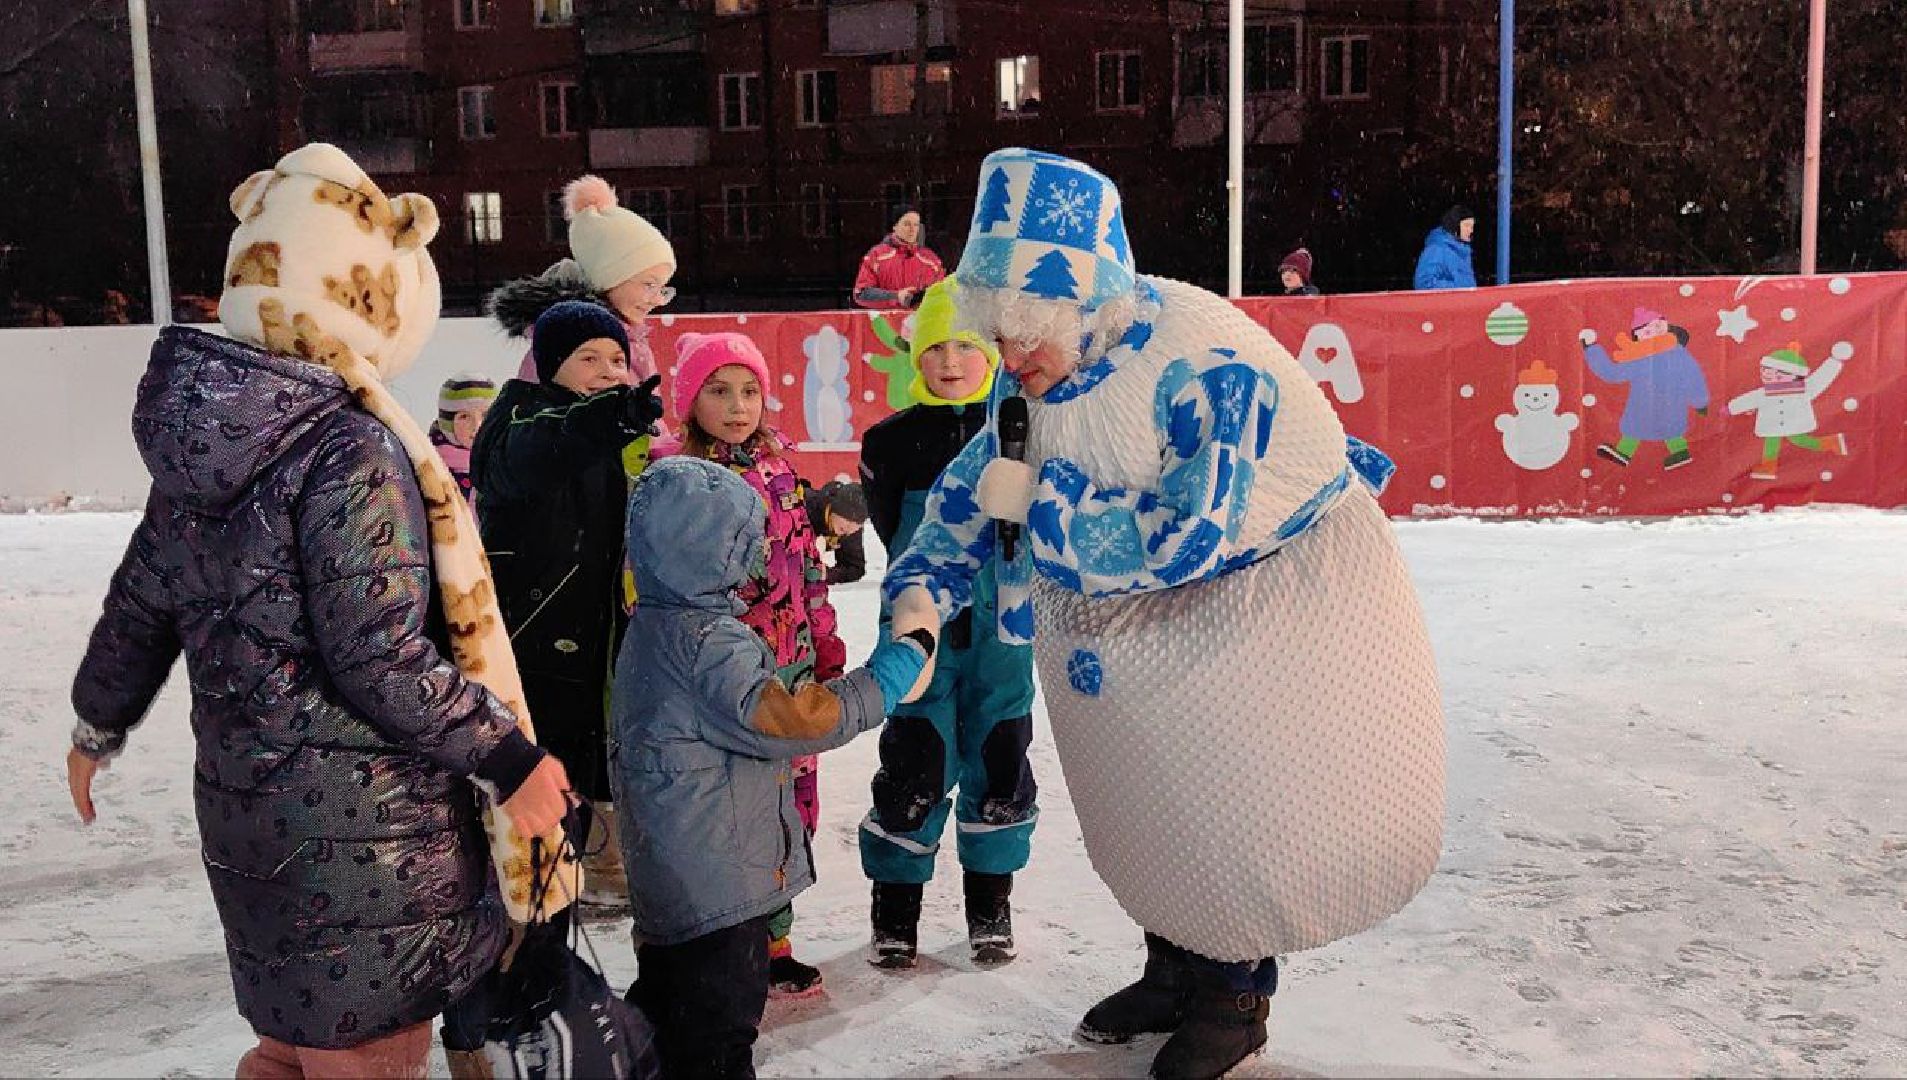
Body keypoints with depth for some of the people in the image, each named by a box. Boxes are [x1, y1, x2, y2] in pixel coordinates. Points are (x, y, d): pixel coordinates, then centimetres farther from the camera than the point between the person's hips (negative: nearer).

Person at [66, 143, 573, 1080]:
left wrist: (99, 722, 29)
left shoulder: (208, 430, 4)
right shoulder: (352, 453, -23)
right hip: (364, 832, -8)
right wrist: (508, 756, -15)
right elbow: (381, 662, -25)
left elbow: (142, 596, 14)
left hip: (253, 801, 8)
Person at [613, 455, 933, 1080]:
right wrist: (899, 664, -23)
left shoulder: (651, 627, 11)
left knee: (670, 1017, 24)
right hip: (717, 887, -10)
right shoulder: (707, 642, -22)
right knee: (720, 1030, 0)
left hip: (668, 886, 10)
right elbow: (785, 719, -29)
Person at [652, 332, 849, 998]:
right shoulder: (667, 470, -5)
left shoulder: (777, 465, 11)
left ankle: (770, 942, 25)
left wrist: (825, 645, 15)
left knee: (788, 803, 10)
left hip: (789, 669, 6)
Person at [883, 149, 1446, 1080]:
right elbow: (979, 479, -2)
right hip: (1155, 615, 7)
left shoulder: (1204, 369, -35)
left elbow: (1184, 541, -38)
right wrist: (921, 590, -16)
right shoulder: (1047, 364, -12)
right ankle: (1175, 968, 36)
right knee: (1155, 787, 15)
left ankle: (1237, 994, 24)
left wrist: (1038, 502, -33)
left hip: (1281, 582, -7)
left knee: (1240, 792, -1)